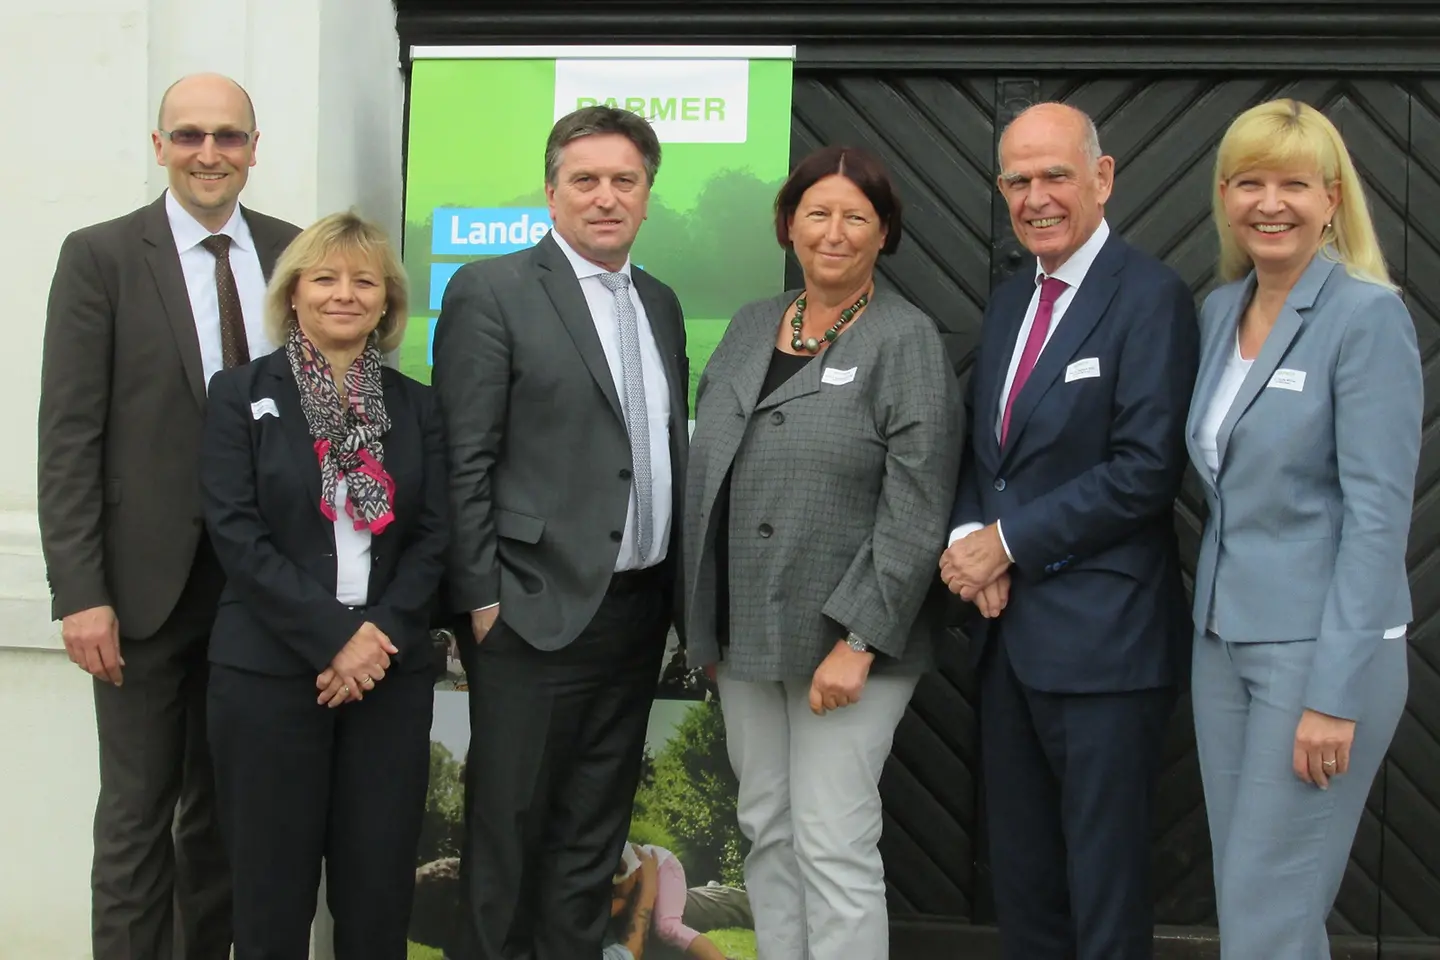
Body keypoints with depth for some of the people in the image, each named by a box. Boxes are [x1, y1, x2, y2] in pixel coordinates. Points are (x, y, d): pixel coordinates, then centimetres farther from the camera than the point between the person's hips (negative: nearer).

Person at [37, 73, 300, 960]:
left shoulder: (293, 253, 5)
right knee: (136, 818, 5)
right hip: (148, 578, -3)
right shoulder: (100, 256, -4)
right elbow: (69, 436, -7)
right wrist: (80, 592, -13)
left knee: (226, 810, 15)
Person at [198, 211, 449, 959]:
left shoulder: (415, 406, 11)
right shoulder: (241, 394, 3)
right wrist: (333, 636, -14)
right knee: (272, 890, 2)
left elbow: (433, 535, 5)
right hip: (268, 670, -2)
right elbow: (236, 533, -6)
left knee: (379, 889, 4)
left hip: (390, 670, 2)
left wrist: (380, 631, -11)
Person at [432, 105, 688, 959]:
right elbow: (464, 461, -10)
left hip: (639, 610, 6)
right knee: (509, 824, 5)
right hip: (539, 609, -6)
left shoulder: (661, 304, 13)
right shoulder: (492, 291, -6)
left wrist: (681, 589, 11)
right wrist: (481, 596, -13)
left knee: (595, 828, 13)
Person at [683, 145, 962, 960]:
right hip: (745, 630, 6)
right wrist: (703, 617, 12)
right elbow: (707, 470, 15)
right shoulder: (751, 326, 11)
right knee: (767, 831, 13)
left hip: (841, 637, -6)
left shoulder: (907, 341, -8)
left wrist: (858, 642, -18)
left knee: (833, 845, -4)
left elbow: (916, 509, -14)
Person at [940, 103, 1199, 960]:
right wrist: (971, 537, -3)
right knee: (1021, 879, 15)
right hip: (1010, 629, 8)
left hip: (1102, 639, -7)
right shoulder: (1008, 302, 14)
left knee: (1105, 888, 4)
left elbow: (1146, 470, -19)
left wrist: (1008, 542, -14)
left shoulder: (1151, 297, -11)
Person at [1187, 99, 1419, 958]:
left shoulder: (1368, 316, -12)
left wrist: (1335, 693, -19)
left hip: (1319, 648, -7)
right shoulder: (1220, 310, 9)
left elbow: (1379, 512, -16)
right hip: (1222, 637, 7)